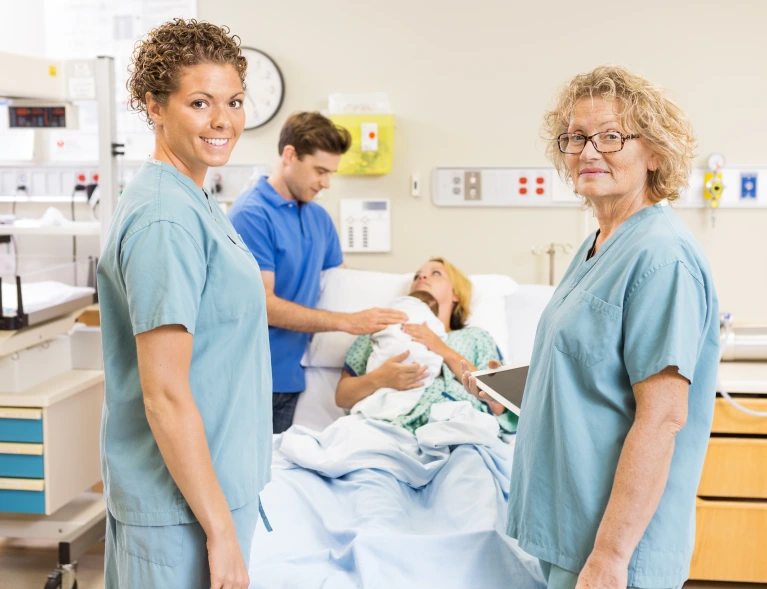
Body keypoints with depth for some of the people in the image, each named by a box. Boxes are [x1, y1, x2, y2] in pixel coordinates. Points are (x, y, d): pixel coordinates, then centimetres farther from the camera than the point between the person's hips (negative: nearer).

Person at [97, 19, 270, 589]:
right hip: (183, 510, -9)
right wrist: (221, 531, -19)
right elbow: (164, 396, -23)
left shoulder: (193, 202, 9)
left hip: (214, 484, 9)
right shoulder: (166, 220, -21)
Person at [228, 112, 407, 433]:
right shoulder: (251, 214, -15)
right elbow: (264, 305, -19)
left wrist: (379, 320, -2)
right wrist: (349, 322, -20)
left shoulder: (319, 218, 10)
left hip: (290, 374, 7)